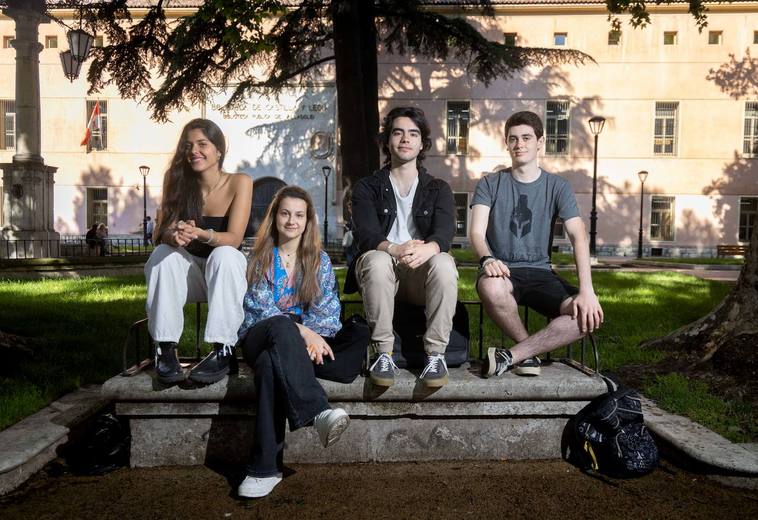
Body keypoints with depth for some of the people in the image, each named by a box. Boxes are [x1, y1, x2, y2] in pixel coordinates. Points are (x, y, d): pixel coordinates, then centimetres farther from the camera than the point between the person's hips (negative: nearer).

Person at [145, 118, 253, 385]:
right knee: (163, 255, -27)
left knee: (224, 255, -34)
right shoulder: (177, 180, -5)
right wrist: (173, 236, -37)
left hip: (226, 272, -2)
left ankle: (223, 351, -32)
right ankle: (165, 350, -27)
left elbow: (234, 239, -20)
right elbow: (160, 233, -12)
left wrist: (200, 234, -40)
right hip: (189, 271, 2)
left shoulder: (239, 183, -12)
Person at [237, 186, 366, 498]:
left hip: (305, 341, 3)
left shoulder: (319, 259, 13)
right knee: (283, 327, -40)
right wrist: (303, 332, -22)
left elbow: (327, 310, 2)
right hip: (260, 336, -2)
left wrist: (313, 337, -22)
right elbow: (261, 308, -6)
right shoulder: (260, 257, 9)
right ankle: (318, 413, -54)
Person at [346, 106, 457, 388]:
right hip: (382, 271, 0)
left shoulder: (438, 189, 10)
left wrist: (427, 249, -35)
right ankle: (383, 353, -23)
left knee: (444, 263, -32)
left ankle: (436, 353, -22)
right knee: (377, 260, -34)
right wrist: (395, 250, -34)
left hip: (423, 274, 1)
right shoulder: (367, 187, 7)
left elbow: (444, 233, -9)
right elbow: (367, 236, -10)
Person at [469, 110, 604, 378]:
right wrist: (488, 258, -33)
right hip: (503, 272, -1)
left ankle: (511, 355, -16)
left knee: (589, 315, -25)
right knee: (490, 287, -39)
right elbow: (476, 232, -7)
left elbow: (578, 237, -7)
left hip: (540, 272, 2)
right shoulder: (490, 184, 5)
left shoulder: (557, 187, 5)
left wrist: (586, 290, -22)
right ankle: (530, 351, -11)